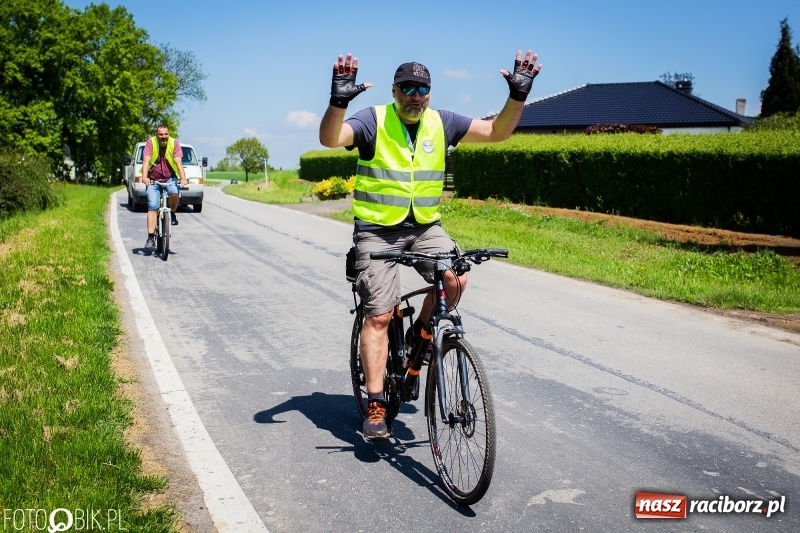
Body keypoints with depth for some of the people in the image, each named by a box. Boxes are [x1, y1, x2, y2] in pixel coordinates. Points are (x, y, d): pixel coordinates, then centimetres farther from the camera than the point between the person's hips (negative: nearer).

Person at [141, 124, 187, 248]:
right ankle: (151, 237, -11)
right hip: (153, 180, 0)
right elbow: (146, 160, -22)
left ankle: (172, 214, 0)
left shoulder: (174, 143, -10)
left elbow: (178, 162, -19)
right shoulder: (150, 143, -12)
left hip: (170, 178, 0)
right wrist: (144, 177, -39)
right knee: (152, 207, -11)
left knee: (175, 193, -31)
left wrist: (183, 178, -34)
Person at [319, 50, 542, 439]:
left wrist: (518, 95, -15)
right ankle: (375, 405, 2)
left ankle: (420, 337, 8)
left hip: (425, 227, 4)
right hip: (377, 230, -3)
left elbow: (496, 131, 0)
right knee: (378, 315, -6)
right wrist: (338, 101, -44)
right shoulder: (373, 121, -9)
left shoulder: (441, 123, 2)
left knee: (456, 279, -22)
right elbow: (330, 139, -26)